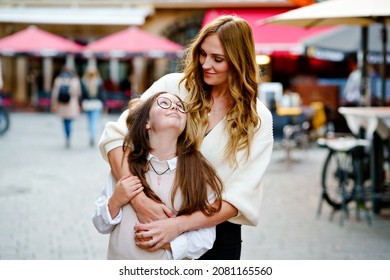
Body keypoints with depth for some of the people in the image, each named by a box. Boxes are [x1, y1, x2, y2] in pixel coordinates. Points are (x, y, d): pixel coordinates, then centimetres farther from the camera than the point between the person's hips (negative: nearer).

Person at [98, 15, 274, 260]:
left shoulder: (258, 119, -7)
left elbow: (240, 196, -14)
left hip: (217, 232, 0)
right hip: (156, 220, 0)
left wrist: (178, 224, -26)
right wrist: (140, 199, -26)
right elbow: (116, 136, -13)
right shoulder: (173, 86, -7)